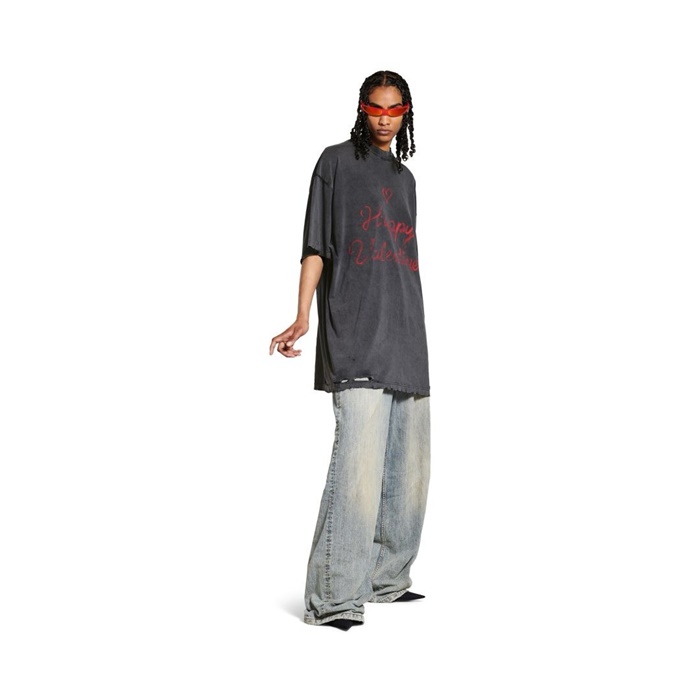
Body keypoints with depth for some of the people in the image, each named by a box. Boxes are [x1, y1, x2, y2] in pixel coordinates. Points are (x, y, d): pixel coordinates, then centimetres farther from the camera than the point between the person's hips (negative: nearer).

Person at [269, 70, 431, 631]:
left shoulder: (404, 178, 21)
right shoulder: (337, 161, 4)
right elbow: (316, 246, -1)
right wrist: (302, 319, -12)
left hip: (406, 335, 7)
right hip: (357, 335, -7)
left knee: (409, 466, 8)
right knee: (359, 459, -17)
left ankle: (387, 578, 20)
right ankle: (333, 597, -13)